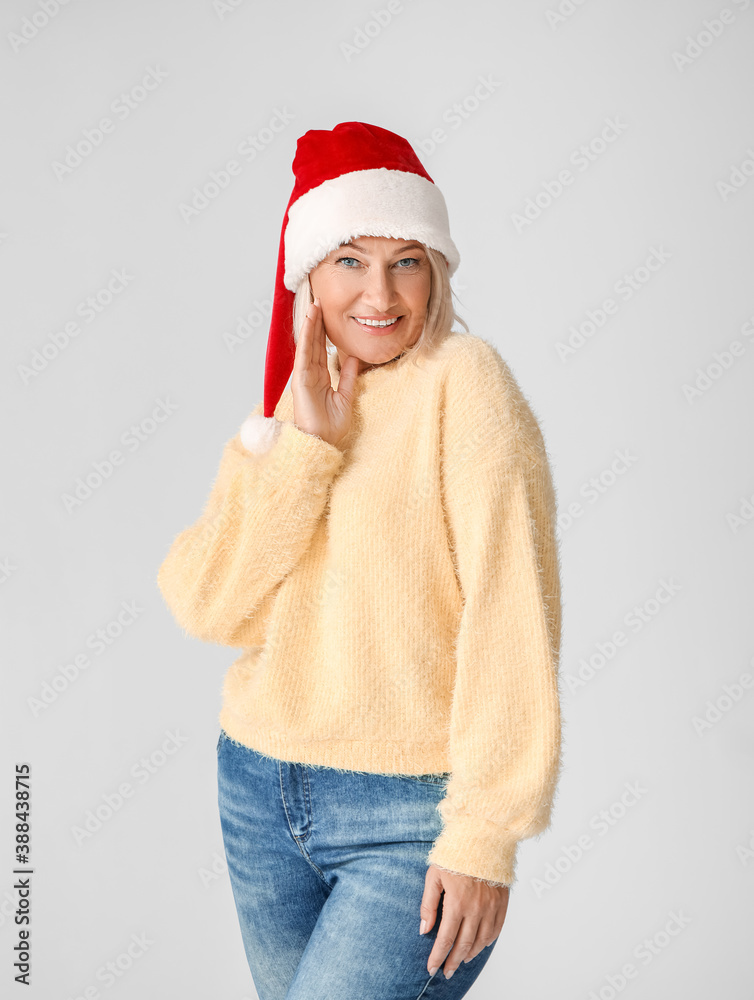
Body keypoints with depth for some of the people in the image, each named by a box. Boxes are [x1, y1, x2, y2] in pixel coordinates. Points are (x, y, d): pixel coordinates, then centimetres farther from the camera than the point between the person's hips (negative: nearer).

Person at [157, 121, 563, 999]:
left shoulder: (462, 382, -11)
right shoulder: (279, 416, 7)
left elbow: (510, 613, -17)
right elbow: (207, 607, -6)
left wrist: (485, 830, -18)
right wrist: (303, 446, -14)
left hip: (412, 814, -6)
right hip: (261, 794, 6)